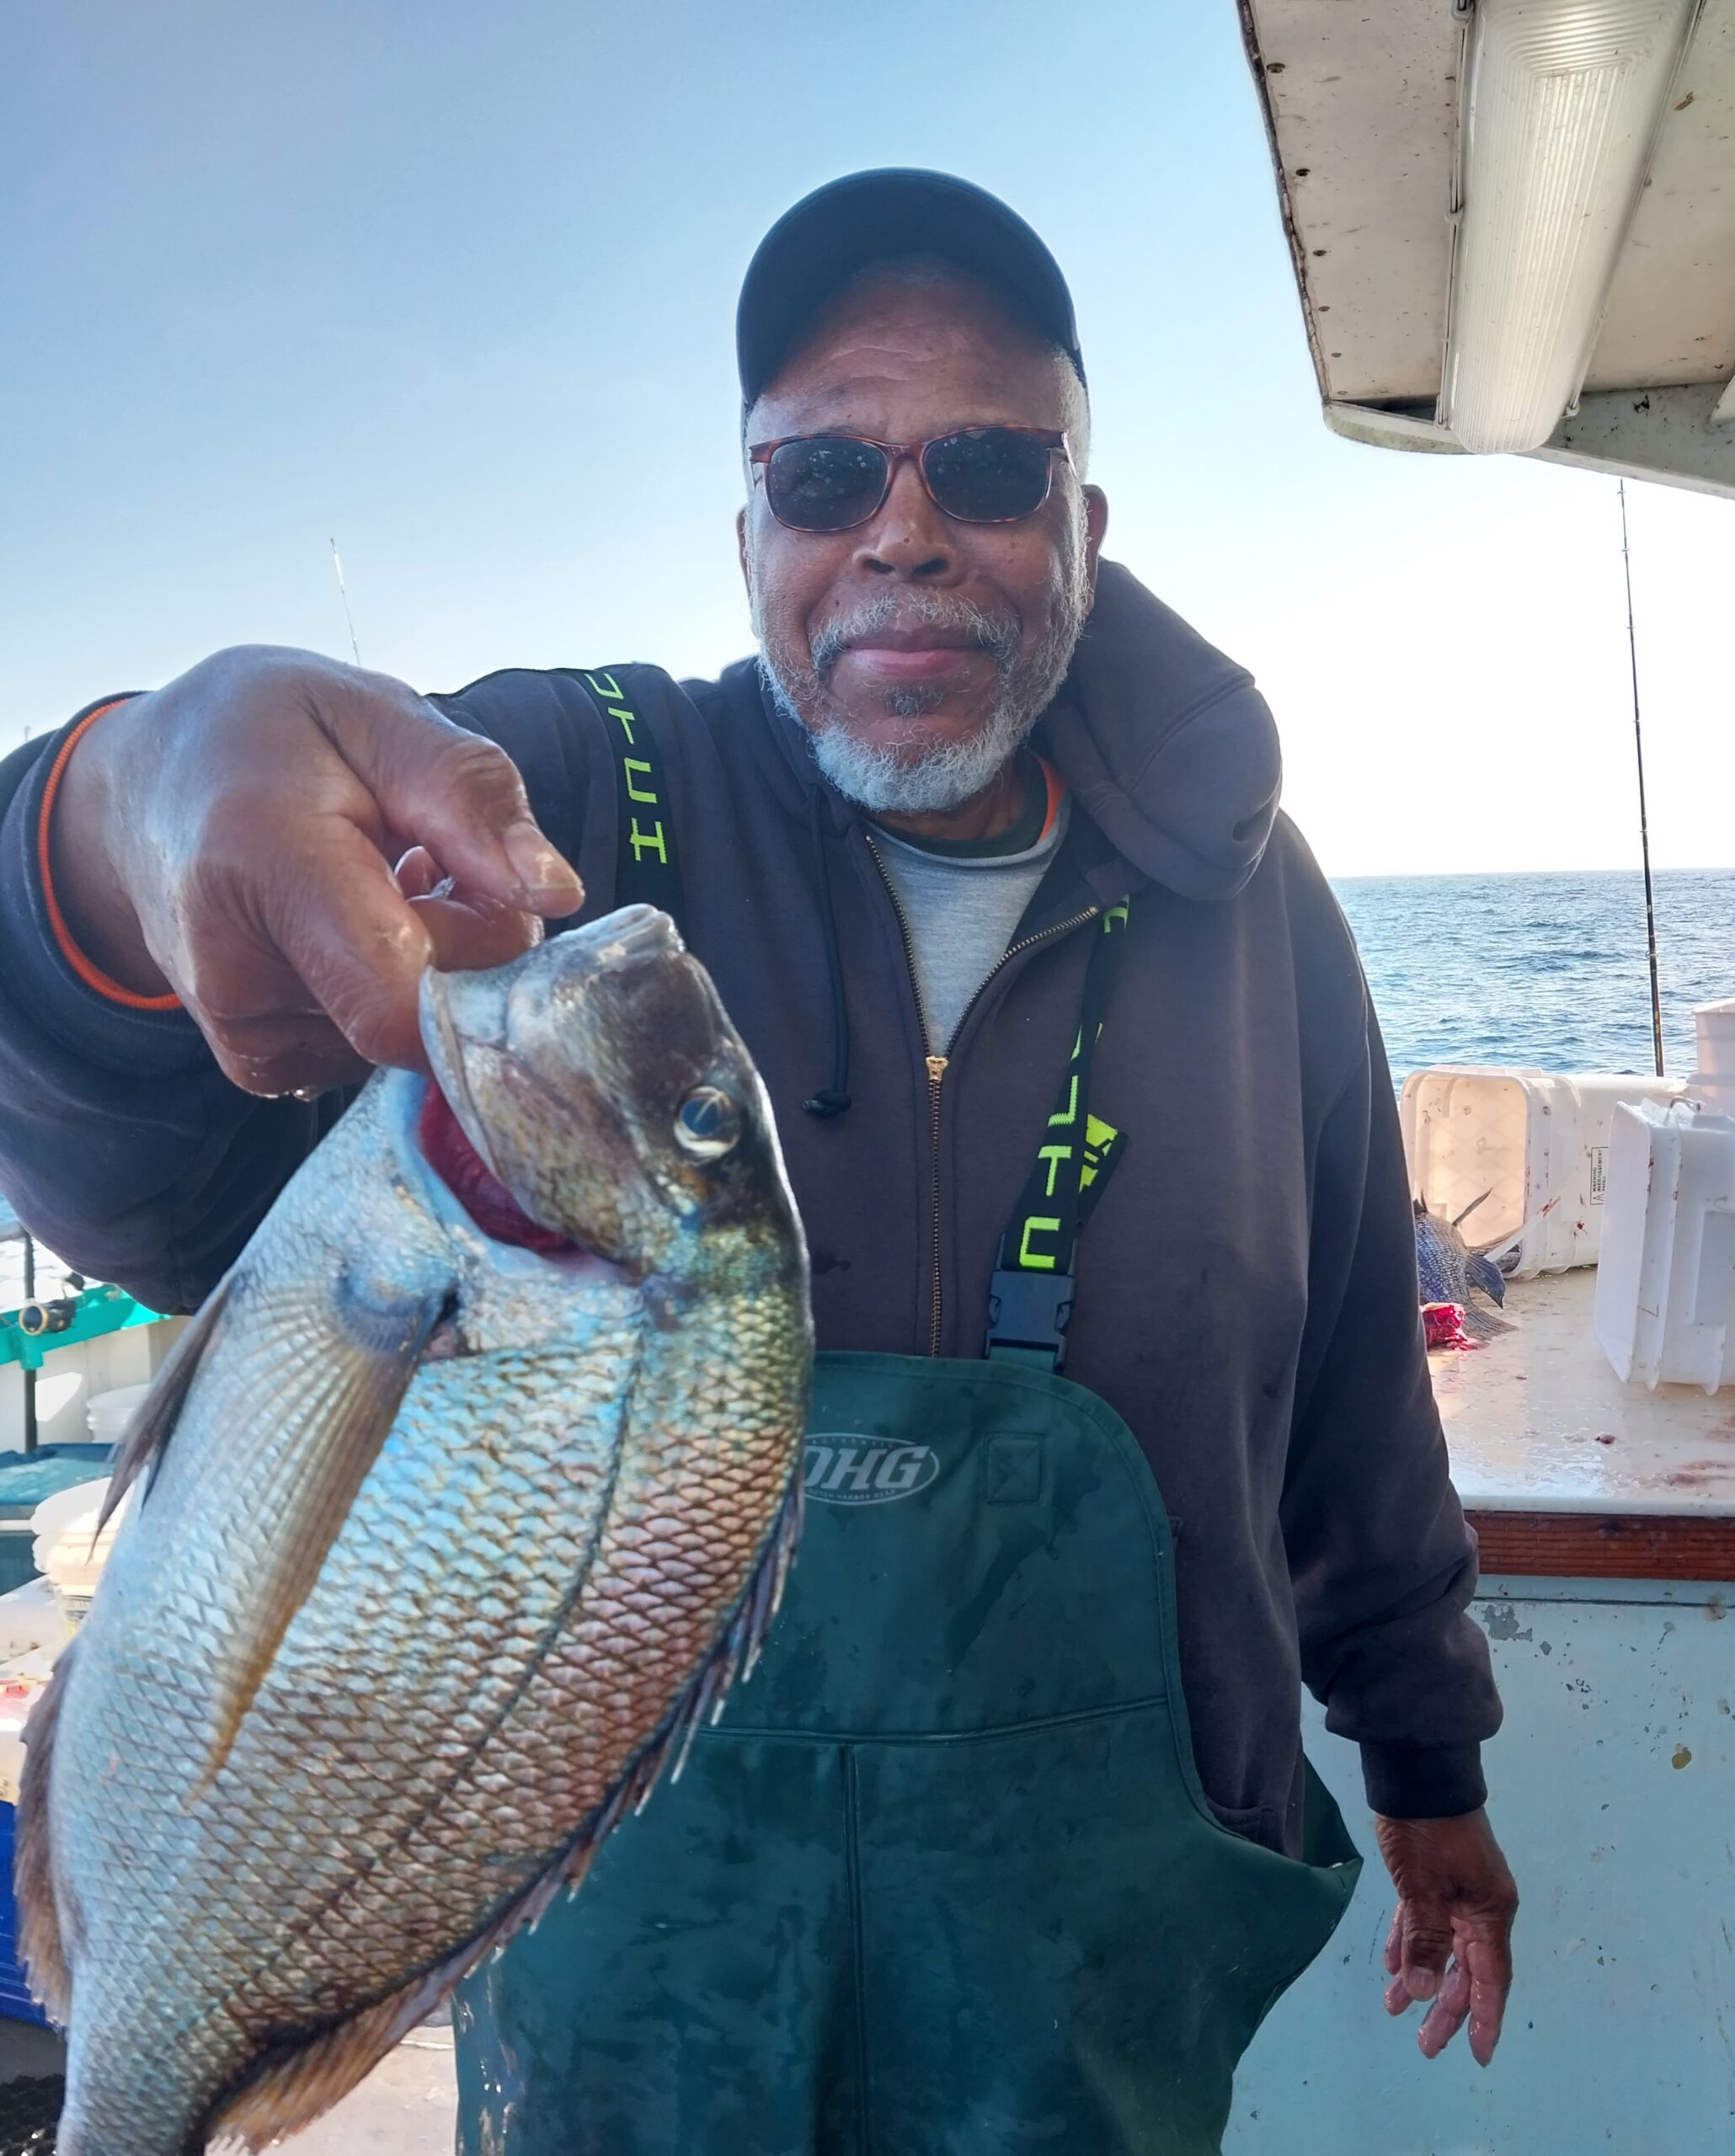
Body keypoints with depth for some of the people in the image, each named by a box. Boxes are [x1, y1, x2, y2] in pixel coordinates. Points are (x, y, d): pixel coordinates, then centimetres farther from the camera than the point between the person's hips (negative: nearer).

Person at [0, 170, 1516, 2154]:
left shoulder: (1247, 901, -5)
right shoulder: (569, 798, -13)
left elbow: (1354, 1379, 5)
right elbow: (173, 1189, -29)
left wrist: (1429, 1763, 15)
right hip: (628, 1934, 0)